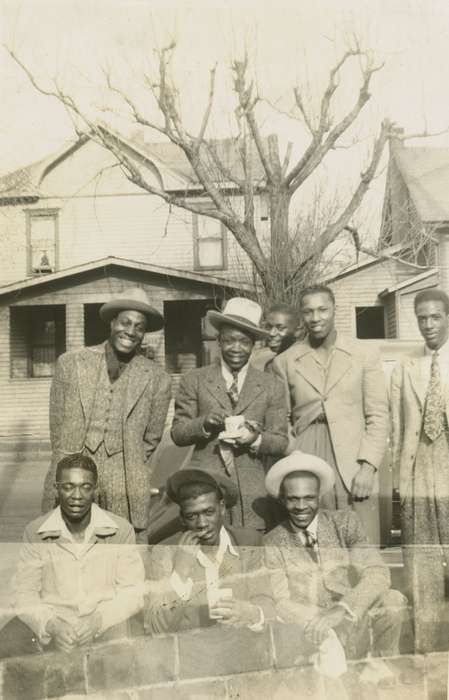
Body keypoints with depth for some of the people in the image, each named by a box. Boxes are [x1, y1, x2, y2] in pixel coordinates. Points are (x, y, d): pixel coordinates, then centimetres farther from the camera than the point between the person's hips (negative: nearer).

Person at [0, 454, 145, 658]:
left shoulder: (121, 530, -2)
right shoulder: (35, 532, 0)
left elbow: (133, 591, -2)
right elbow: (25, 594, -1)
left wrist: (98, 620, -19)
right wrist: (50, 624, -20)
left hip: (106, 625, -1)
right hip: (47, 625, 1)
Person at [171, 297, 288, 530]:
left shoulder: (272, 386, 8)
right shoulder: (193, 381, 7)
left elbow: (281, 442, 6)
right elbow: (177, 434, 4)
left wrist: (256, 439, -13)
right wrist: (204, 424, -14)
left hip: (251, 493, 1)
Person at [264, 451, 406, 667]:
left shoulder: (345, 522, 1)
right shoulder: (272, 543, 0)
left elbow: (377, 573, -11)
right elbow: (281, 603, -6)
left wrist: (341, 610, -28)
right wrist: (318, 623, -27)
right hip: (308, 635, -3)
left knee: (392, 599, -22)